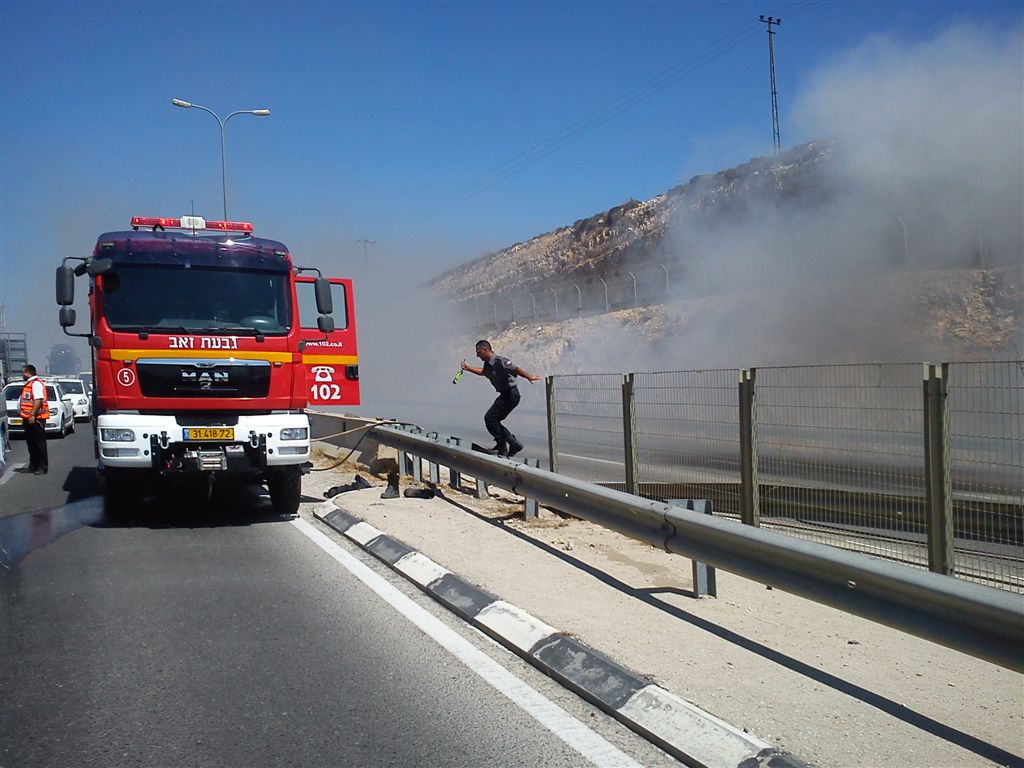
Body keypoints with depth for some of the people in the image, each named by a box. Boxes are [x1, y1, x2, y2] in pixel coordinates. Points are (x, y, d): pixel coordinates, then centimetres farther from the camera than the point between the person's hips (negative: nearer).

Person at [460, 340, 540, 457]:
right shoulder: (487, 364, 9)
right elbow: (482, 372, 32)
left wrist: (528, 377, -40)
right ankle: (514, 444, 16)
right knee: (492, 420, 11)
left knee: (490, 418, -10)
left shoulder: (499, 361, -19)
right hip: (504, 395, 10)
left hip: (511, 394, -10)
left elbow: (515, 369, -29)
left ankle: (502, 447, -2)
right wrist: (468, 368, 28)